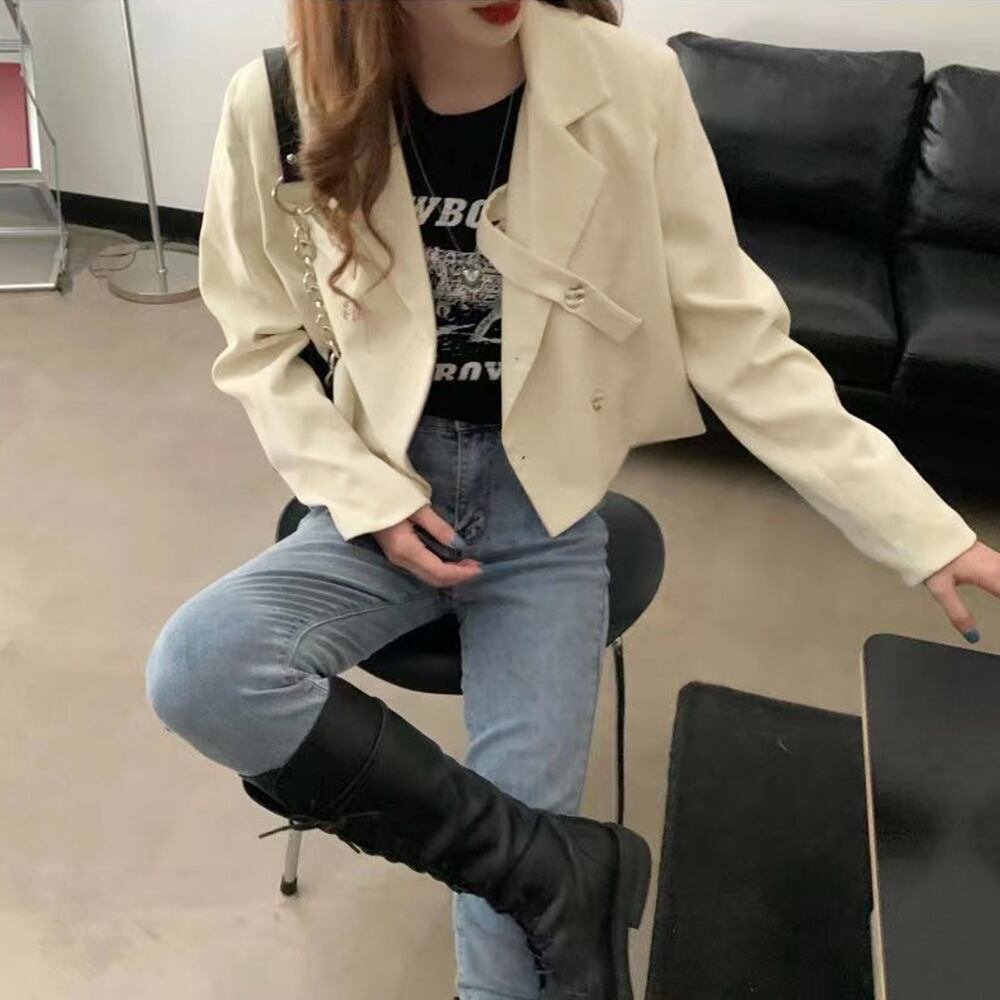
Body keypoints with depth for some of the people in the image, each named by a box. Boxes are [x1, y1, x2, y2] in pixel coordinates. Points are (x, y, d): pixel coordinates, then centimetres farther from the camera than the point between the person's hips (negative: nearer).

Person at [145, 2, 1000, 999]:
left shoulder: (629, 86, -14)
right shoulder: (279, 104, -11)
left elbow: (738, 338, -10)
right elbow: (261, 347, 2)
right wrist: (364, 494, -12)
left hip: (545, 510, -1)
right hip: (382, 498, 2)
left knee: (518, 872, -12)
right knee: (195, 672, -25)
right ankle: (570, 865, -13)